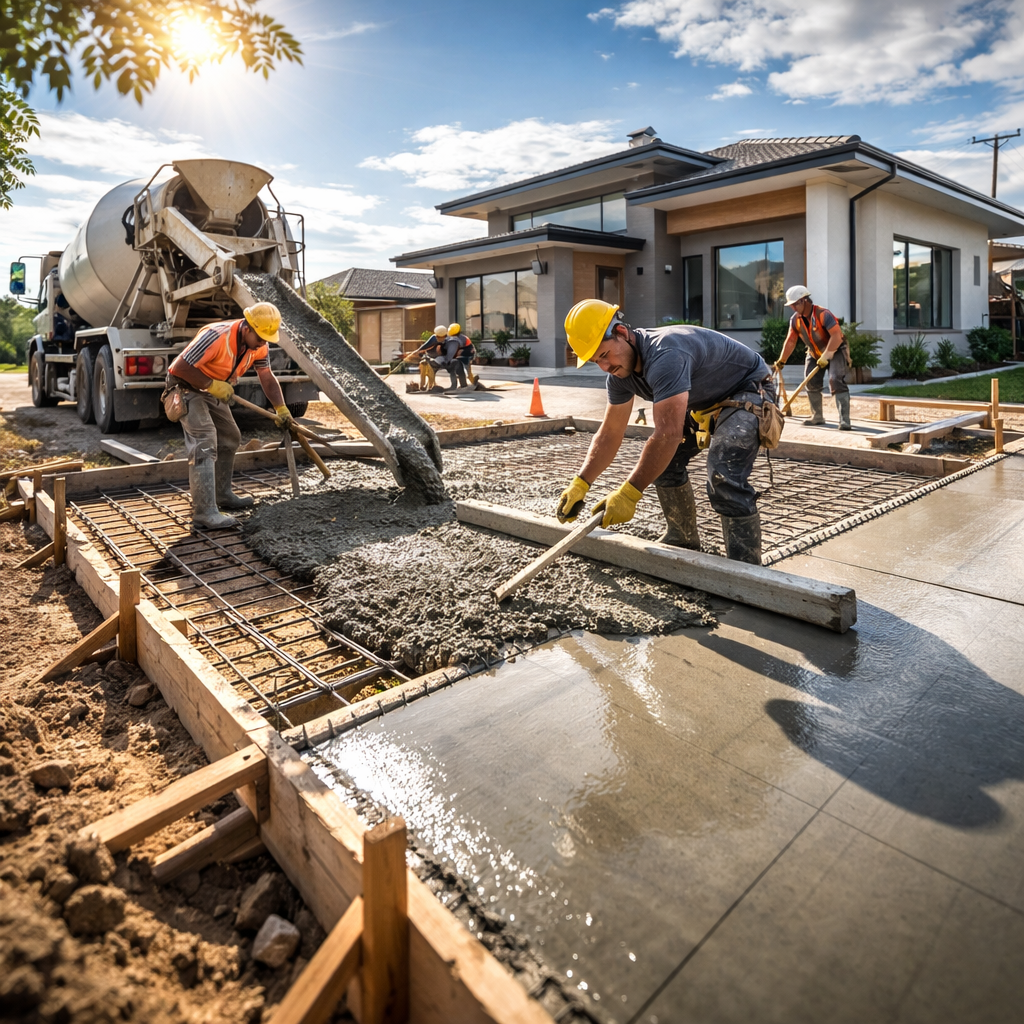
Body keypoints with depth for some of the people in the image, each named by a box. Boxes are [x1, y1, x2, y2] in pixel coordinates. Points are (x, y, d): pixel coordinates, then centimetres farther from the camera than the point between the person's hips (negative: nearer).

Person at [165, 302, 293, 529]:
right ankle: (204, 512, -23)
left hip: (213, 391, 9)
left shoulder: (259, 346, -7)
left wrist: (281, 409, 1)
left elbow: (268, 379, 5)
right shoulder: (217, 336, -32)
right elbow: (181, 367, -30)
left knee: (230, 438, 15)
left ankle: (223, 494, 31)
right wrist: (212, 385, -26)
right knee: (205, 443, -20)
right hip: (186, 387, -9)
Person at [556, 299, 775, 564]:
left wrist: (629, 494, -41)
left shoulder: (664, 355, -37)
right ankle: (682, 540, 24)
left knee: (724, 477, -27)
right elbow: (610, 433, -2)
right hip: (707, 402, 9)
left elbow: (668, 434, -44)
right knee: (661, 461, 5)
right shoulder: (620, 374, -7)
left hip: (749, 391, -9)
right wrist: (579, 484, -10)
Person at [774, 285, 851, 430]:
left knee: (836, 381, -22)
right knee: (812, 383, 3)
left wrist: (825, 357, -34)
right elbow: (790, 342, 2)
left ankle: (844, 421, -27)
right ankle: (817, 417, 19)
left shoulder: (822, 314, -27)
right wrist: (781, 362, 2)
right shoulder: (795, 319, -6)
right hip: (815, 353, 7)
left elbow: (836, 336, -33)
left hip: (835, 351, -7)